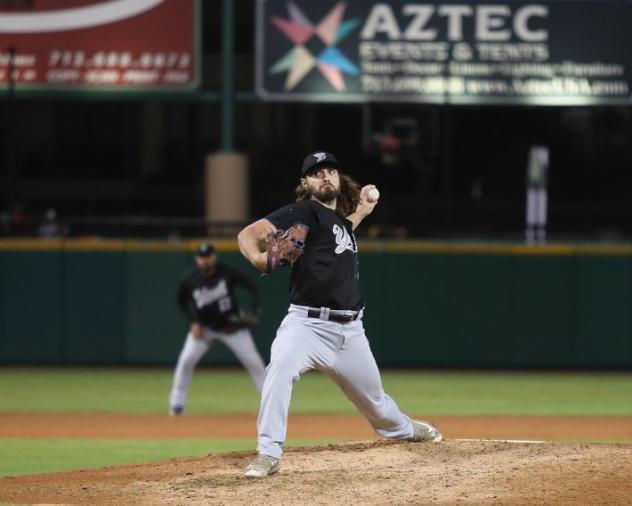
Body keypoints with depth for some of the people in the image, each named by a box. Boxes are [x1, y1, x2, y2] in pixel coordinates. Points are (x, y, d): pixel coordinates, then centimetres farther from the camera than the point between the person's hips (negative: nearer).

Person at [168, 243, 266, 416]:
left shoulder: (227, 273, -18)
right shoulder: (189, 280, -14)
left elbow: (252, 287, -12)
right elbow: (181, 302, 4)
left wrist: (256, 312, -24)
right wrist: (194, 322, -9)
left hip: (232, 326, -1)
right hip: (204, 328, 1)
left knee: (254, 362, -6)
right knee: (186, 361, -14)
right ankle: (176, 404, -1)